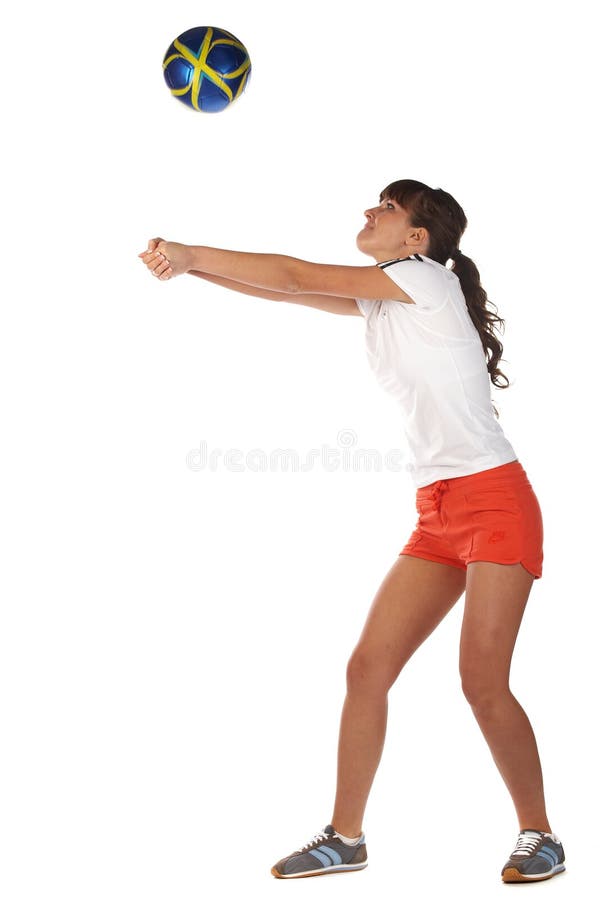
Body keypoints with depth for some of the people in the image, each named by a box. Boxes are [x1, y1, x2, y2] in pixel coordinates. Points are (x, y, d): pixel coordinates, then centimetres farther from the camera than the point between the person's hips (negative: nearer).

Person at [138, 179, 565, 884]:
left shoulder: (428, 277, -9)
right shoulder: (381, 301, 15)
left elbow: (295, 275, -10)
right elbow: (286, 289, 10)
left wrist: (188, 254, -4)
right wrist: (185, 263, -1)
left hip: (495, 501, -8)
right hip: (437, 515, 8)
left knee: (482, 682, -10)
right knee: (367, 668, 2)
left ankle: (539, 836, 9)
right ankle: (344, 838, 12)